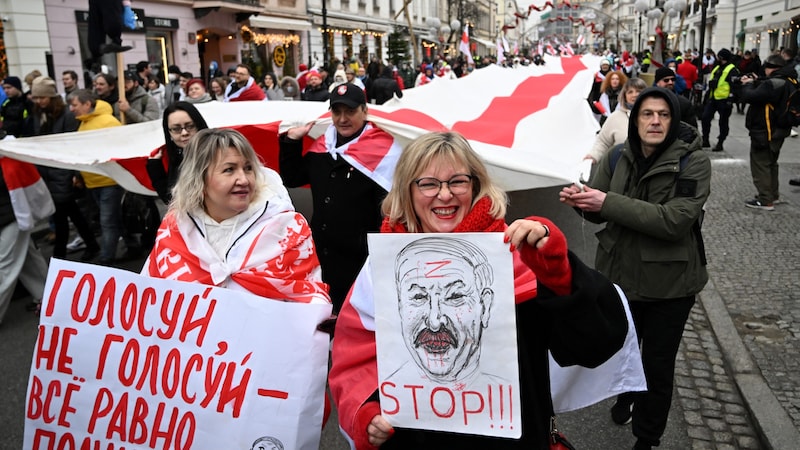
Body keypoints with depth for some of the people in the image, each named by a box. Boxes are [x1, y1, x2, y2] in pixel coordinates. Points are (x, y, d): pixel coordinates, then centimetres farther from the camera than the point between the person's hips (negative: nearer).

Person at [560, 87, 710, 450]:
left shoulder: (693, 161, -15)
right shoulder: (617, 158, -3)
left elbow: (675, 220, -26)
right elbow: (599, 212, 2)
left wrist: (609, 202, -30)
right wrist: (580, 199, -21)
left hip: (669, 283, -3)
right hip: (619, 274, 4)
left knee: (657, 366, 9)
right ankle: (625, 395, 57)